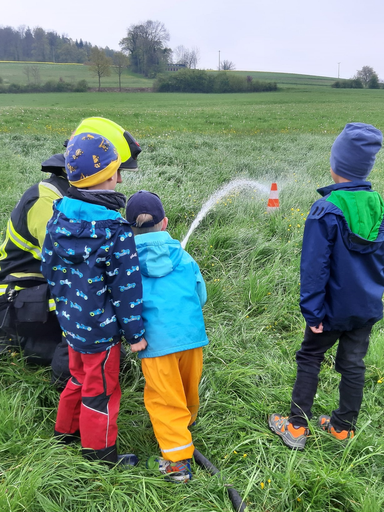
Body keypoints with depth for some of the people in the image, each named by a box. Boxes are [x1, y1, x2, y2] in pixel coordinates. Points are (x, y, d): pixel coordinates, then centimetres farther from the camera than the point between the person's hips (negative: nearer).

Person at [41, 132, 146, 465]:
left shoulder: (58, 218, -4)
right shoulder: (115, 231, -25)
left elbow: (49, 268, 7)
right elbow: (125, 288, -20)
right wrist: (135, 333, -9)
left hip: (71, 320, 7)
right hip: (100, 328, -7)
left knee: (80, 376, 28)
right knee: (101, 389, 12)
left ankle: (66, 430, 49)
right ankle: (99, 452, 32)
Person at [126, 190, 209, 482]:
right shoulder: (182, 255, 5)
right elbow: (201, 296, 11)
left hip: (156, 340, -3)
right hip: (192, 334, 4)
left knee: (164, 398, 8)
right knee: (188, 389, 25)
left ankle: (177, 462, 10)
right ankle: (188, 421, 51)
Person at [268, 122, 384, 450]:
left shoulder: (328, 208, -21)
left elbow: (315, 265, -19)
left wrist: (312, 310, -11)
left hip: (335, 307, -5)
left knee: (309, 360, 12)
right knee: (353, 365, 16)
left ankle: (296, 428, 19)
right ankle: (344, 428, 32)